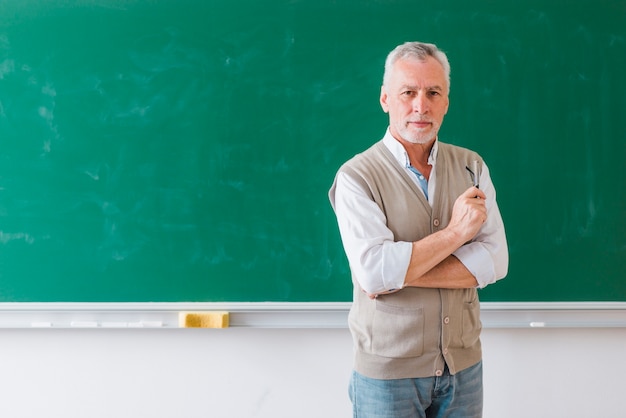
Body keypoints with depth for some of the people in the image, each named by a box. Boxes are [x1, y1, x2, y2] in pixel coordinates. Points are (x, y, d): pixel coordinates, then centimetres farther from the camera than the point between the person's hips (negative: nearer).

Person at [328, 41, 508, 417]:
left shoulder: (471, 166, 2)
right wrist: (454, 232, -16)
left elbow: (495, 260, -8)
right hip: (388, 371, -3)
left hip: (465, 364, 4)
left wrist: (401, 273, -17)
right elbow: (373, 273, -22)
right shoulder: (357, 177, -11)